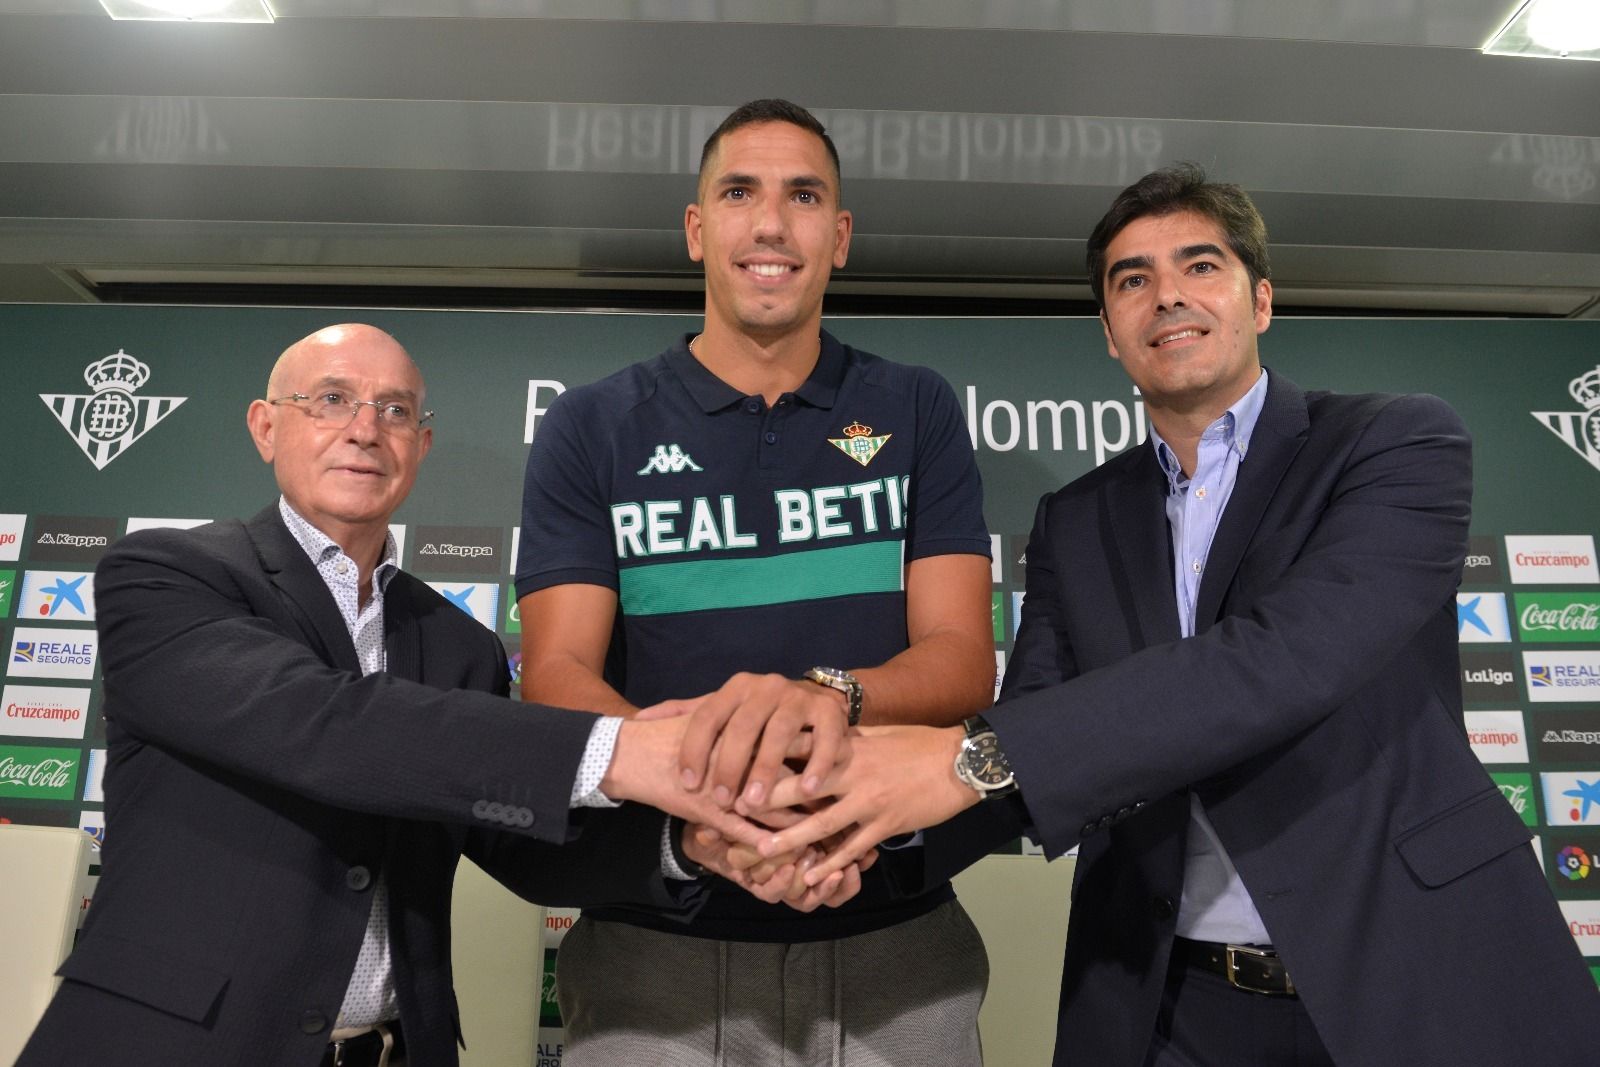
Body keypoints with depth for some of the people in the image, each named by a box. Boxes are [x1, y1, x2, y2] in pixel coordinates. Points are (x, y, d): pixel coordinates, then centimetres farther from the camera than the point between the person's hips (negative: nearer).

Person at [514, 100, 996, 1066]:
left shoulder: (916, 412, 3)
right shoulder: (591, 430, 1)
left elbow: (962, 657, -6)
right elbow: (557, 675, -8)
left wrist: (829, 694, -29)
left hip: (894, 941, 1)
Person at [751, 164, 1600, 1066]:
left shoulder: (1399, 444, -7)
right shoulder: (1075, 523, 5)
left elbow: (1291, 656, -24)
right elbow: (1037, 734, -2)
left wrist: (975, 759, -32)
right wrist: (868, 825, -22)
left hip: (1417, 978, -2)